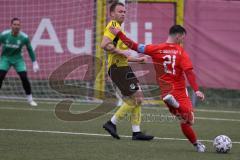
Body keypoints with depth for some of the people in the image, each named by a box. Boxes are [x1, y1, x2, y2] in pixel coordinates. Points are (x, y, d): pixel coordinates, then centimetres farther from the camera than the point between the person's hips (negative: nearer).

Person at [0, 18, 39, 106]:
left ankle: (30, 99, 6)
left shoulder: (24, 37, -16)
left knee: (24, 78, -10)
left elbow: (30, 50, 0)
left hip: (17, 59, 0)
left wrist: (35, 63, 4)